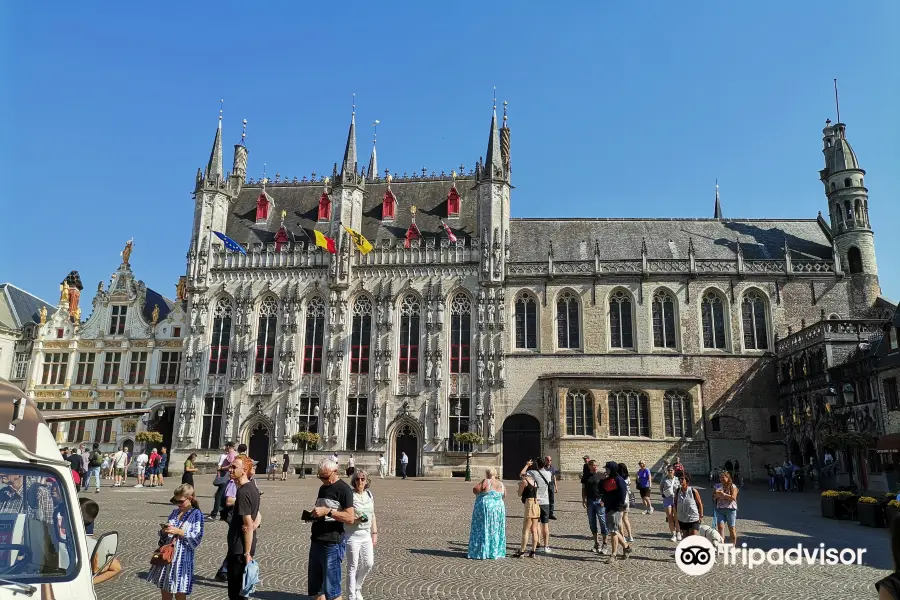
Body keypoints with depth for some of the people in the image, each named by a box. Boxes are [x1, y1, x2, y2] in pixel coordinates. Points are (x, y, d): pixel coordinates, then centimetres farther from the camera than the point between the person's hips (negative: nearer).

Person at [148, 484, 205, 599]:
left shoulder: (196, 514, -6)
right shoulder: (175, 512, 11)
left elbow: (197, 537, -15)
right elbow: (164, 537, 16)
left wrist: (178, 531, -19)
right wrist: (164, 531, -6)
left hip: (183, 557, -6)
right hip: (167, 555, 6)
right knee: (165, 590, 13)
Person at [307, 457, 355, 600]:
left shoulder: (344, 489, -10)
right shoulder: (323, 488, 14)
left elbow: (350, 518, -17)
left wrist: (327, 511, -22)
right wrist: (312, 514, 5)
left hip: (332, 544, -8)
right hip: (316, 542, 8)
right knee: (314, 587, 13)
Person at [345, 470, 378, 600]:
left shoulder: (369, 495, 5)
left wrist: (374, 533, 10)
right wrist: (356, 519, -27)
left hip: (366, 534, 6)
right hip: (352, 535, -6)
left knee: (368, 563, 9)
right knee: (352, 567, 3)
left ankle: (357, 588, 33)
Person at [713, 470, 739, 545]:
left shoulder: (732, 486, -2)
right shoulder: (718, 486, 11)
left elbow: (733, 497, -15)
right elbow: (713, 497, 14)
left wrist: (723, 494, -19)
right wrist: (716, 495, -7)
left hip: (730, 509, -3)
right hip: (719, 509, 3)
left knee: (732, 528, 5)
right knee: (720, 526, -8)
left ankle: (733, 544, 17)